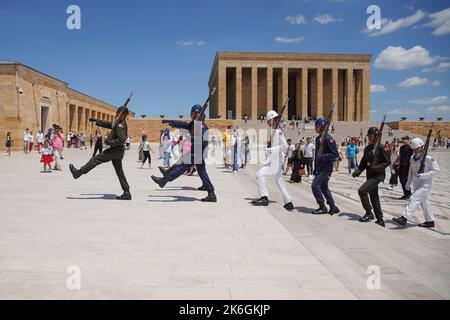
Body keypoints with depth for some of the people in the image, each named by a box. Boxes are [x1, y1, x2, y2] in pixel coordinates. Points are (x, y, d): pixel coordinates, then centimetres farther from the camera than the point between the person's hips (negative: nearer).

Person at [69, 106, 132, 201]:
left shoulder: (121, 125, -15)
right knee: (119, 171, 9)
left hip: (116, 150, -10)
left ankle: (78, 172, 8)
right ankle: (126, 193, 9)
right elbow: (107, 124, 28)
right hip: (118, 151, 10)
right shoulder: (120, 124, 16)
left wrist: (109, 142, -16)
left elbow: (121, 139, -25)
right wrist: (96, 121, 30)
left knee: (96, 159, -1)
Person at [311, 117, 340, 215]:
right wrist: (315, 169, 20)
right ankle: (333, 207, 24)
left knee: (315, 185, -11)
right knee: (323, 187, 14)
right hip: (320, 167, 9)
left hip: (326, 167, -9)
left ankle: (322, 207, -1)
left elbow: (335, 154, -19)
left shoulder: (328, 138, -16)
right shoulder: (318, 138, 13)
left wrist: (323, 157, -26)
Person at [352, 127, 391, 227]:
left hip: (378, 175, -8)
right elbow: (363, 163, 15)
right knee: (374, 197, 12)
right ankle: (380, 220, 23)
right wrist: (358, 171, 0)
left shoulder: (380, 147, -10)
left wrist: (377, 168, -21)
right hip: (370, 175, 8)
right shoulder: (367, 148, 11)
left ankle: (369, 213, -4)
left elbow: (388, 161, -9)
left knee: (362, 190, -19)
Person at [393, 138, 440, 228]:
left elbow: (436, 170, -12)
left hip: (425, 184, -8)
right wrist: (408, 183, 15)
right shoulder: (412, 157, 8)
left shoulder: (428, 158, -14)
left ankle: (404, 218, -26)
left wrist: (424, 175, -23)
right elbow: (411, 171, 17)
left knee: (414, 199, -19)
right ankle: (430, 221, 29)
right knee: (423, 202, 16)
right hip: (417, 184, 8)